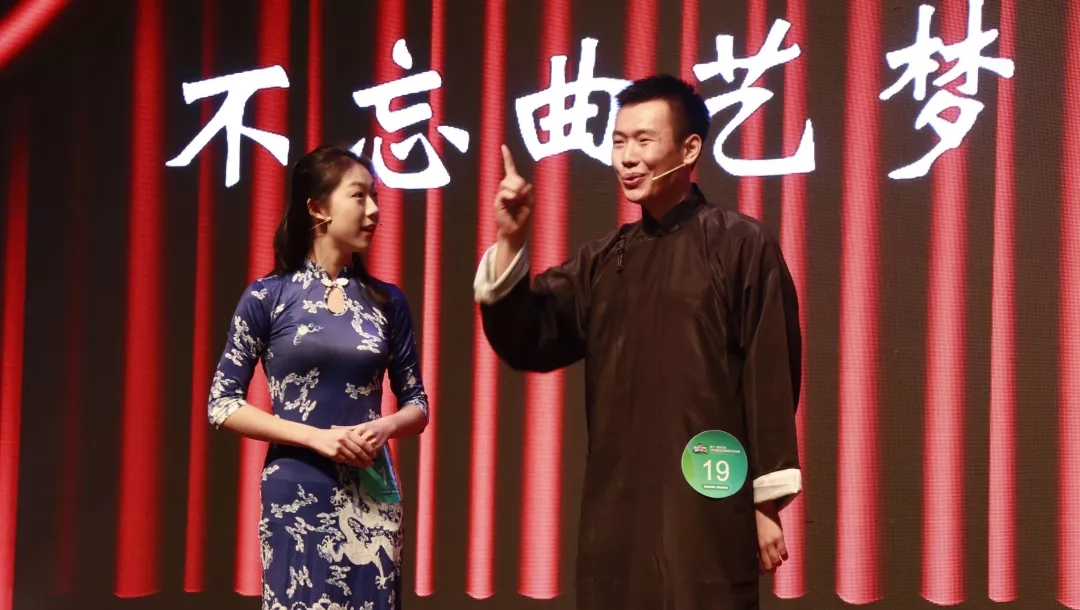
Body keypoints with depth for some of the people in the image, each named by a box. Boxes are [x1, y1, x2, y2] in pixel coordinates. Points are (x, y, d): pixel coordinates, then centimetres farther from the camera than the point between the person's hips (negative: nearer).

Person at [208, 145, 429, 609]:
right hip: (297, 494, -3)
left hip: (371, 494, 3)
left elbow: (417, 405, 11)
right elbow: (222, 404, -4)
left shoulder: (387, 301, 5)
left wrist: (385, 427, -11)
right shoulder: (268, 296, -3)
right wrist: (315, 436, -14)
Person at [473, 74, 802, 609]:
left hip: (707, 513, -5)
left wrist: (767, 503, -7)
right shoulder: (604, 259, 12)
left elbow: (770, 377, -6)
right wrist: (510, 243, -7)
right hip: (616, 511, 5)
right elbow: (528, 342, 6)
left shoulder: (741, 246, -4)